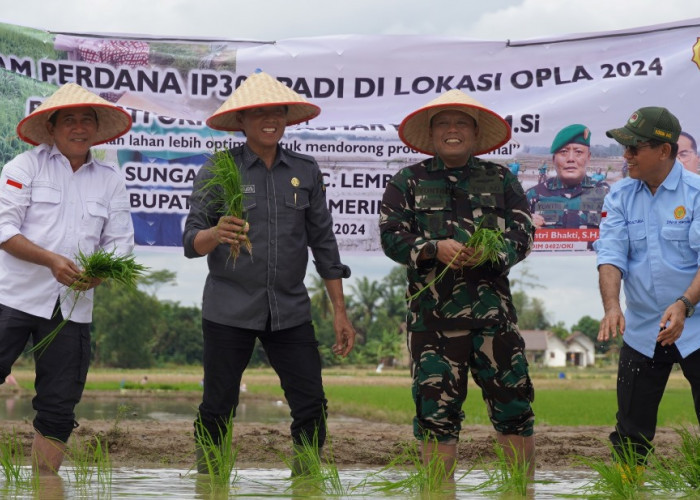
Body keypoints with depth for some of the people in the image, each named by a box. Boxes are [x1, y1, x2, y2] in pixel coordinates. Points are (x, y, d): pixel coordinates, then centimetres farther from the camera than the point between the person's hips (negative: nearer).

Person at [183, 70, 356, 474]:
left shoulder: (306, 172, 8)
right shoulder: (218, 172, 0)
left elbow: (323, 242, 12)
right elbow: (192, 241, -5)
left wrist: (340, 311, 9)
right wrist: (215, 235, -29)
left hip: (290, 309, 2)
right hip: (229, 310, -2)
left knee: (312, 407, -2)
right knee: (218, 409, 0)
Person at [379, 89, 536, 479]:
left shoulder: (501, 180, 13)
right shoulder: (408, 182, 11)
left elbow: (523, 234, 4)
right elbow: (392, 237, 1)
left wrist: (491, 252, -17)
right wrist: (434, 249, -16)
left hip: (492, 308, 1)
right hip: (432, 311, -1)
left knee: (513, 402, 0)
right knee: (435, 406, 0)